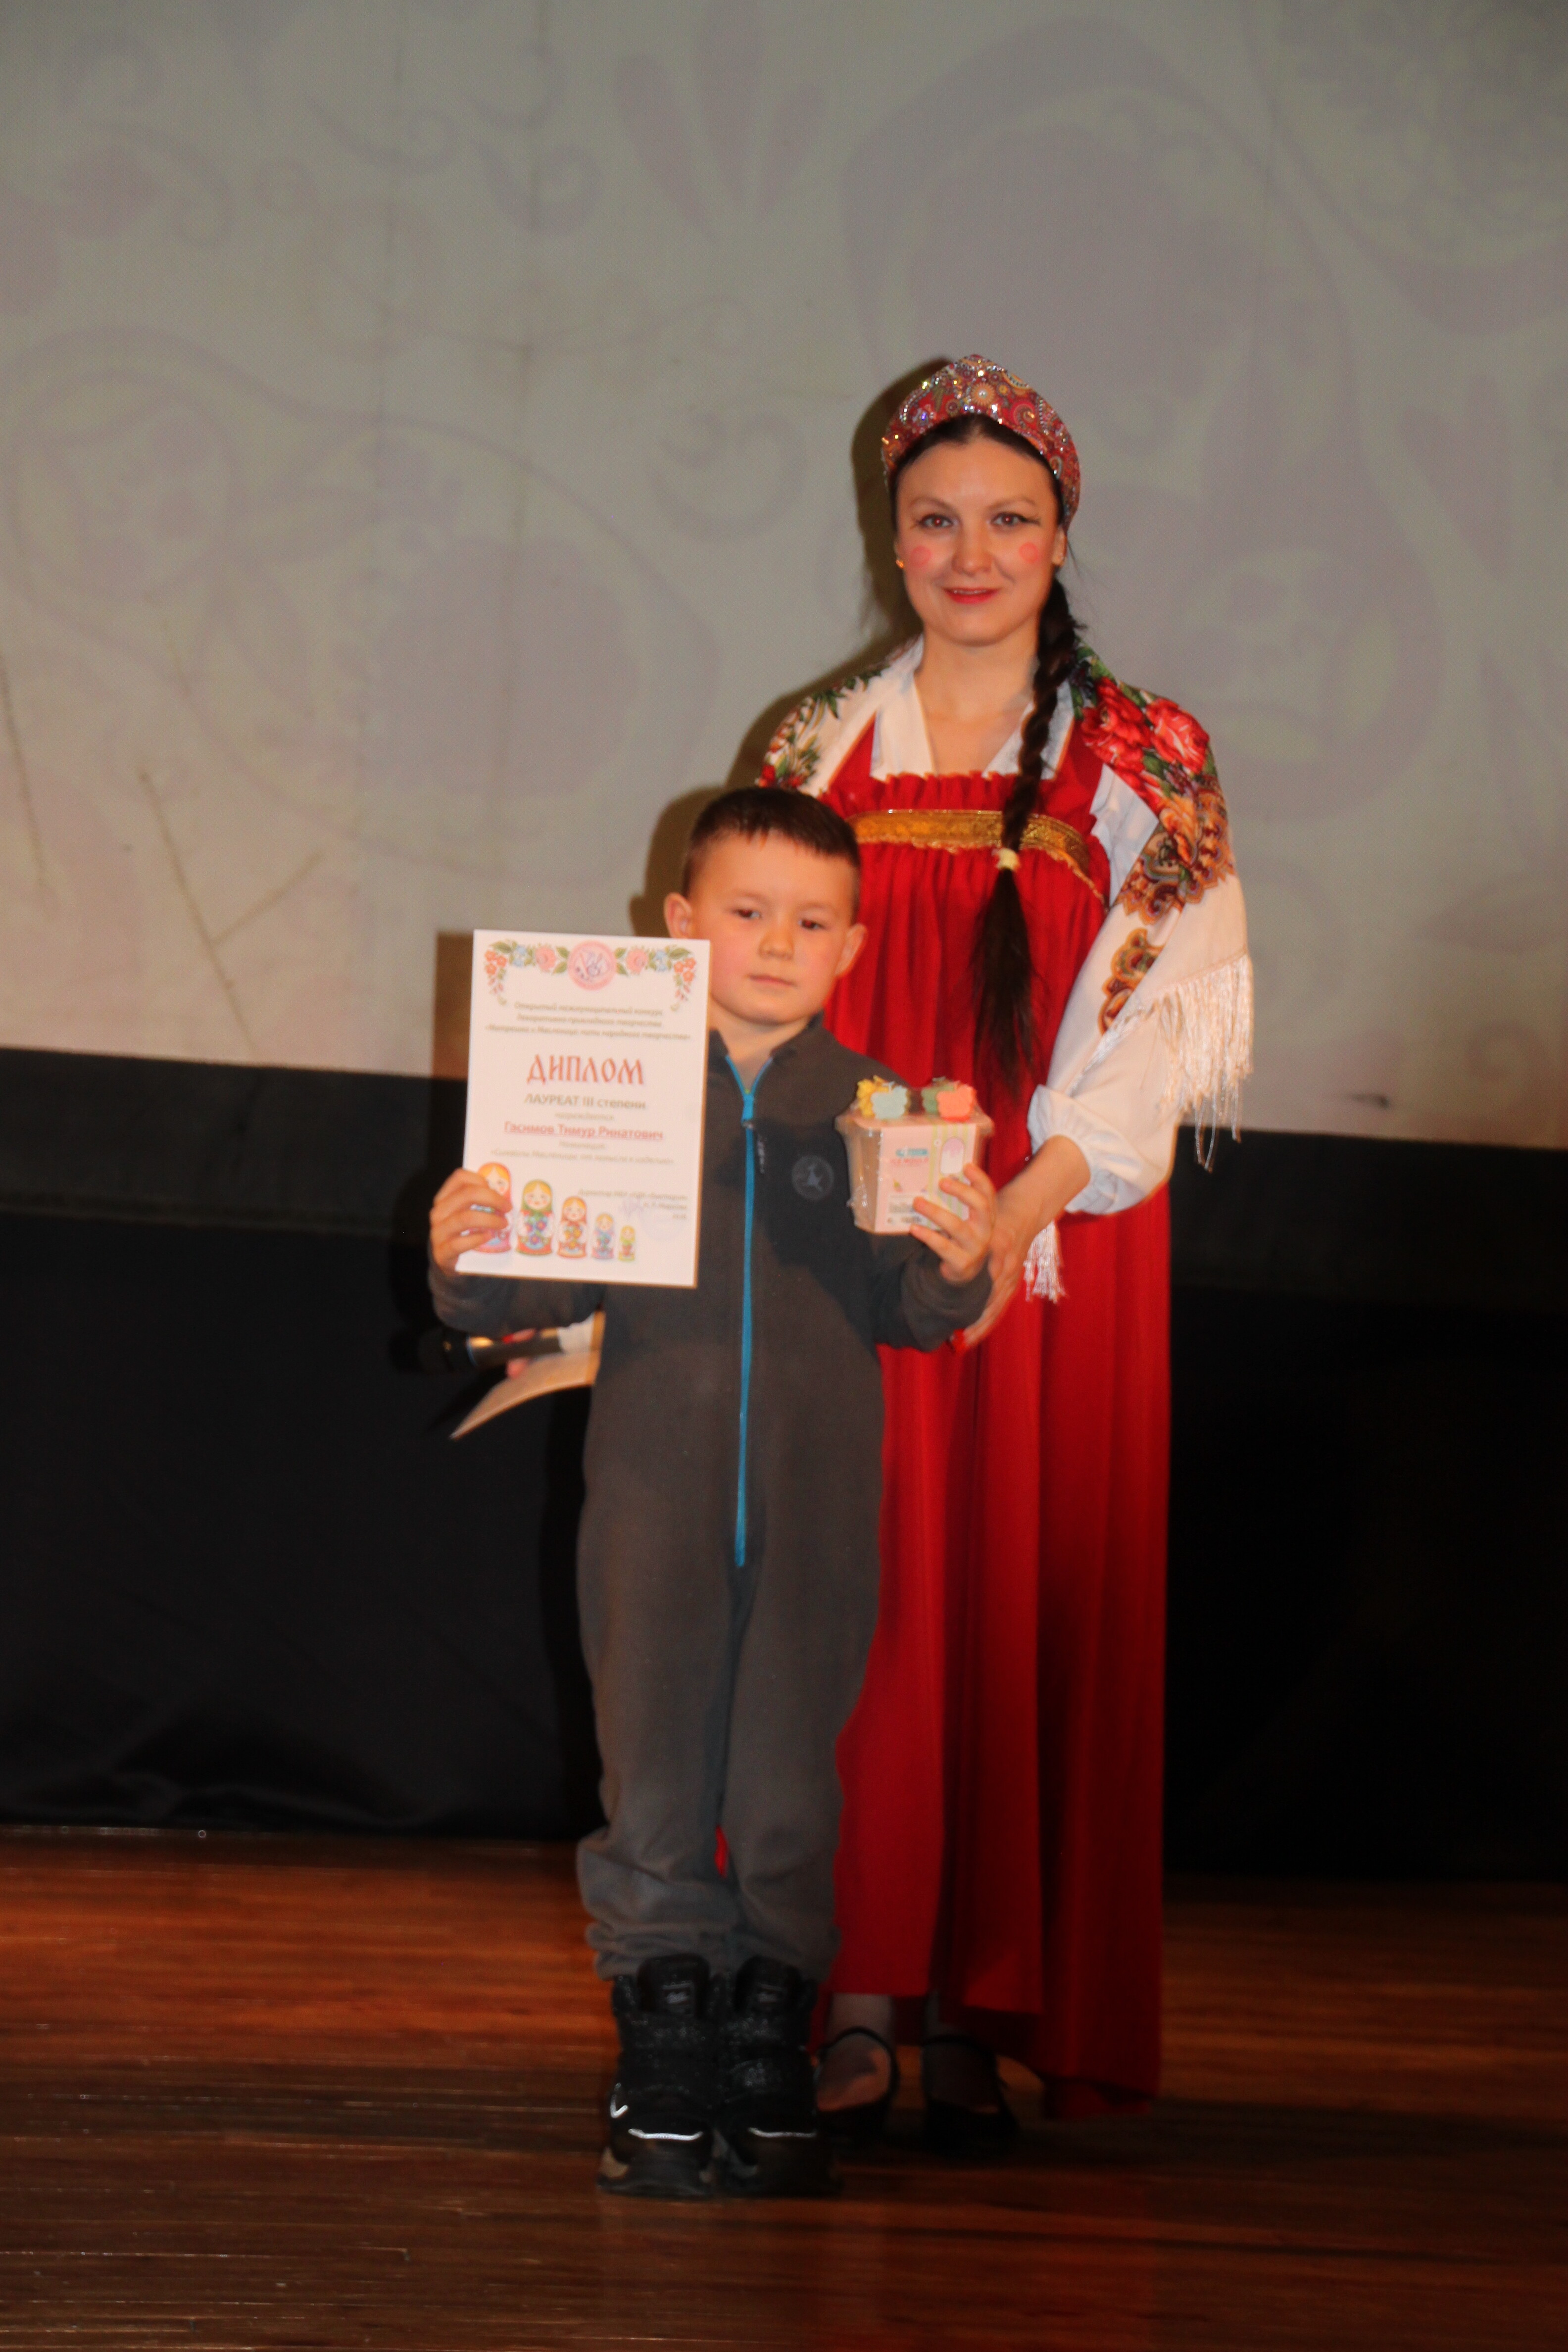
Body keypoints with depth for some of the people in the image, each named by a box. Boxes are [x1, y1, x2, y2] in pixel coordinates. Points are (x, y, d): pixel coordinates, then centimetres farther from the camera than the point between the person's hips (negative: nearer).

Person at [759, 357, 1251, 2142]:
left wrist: (1018, 1204, -17)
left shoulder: (1137, 760, 3)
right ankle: (855, 1996, 1)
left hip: (1057, 1243, -2)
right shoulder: (824, 748, 12)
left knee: (1023, 1593, -3)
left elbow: (1168, 1016, -5)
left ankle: (986, 2009, 2)